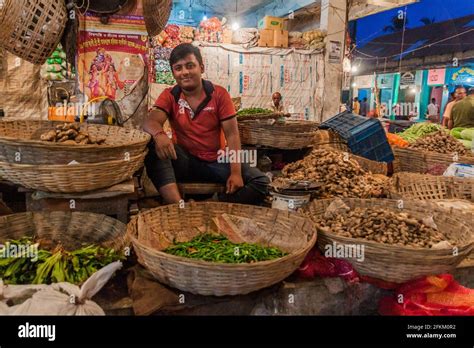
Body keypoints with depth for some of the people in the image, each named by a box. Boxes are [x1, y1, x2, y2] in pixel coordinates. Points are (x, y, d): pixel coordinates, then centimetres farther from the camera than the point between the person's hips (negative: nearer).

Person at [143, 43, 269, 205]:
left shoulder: (219, 94, -3)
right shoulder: (169, 96, 1)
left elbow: (232, 135, -8)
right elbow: (150, 121, -15)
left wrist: (236, 173, -20)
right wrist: (159, 135, -42)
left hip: (216, 162, 0)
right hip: (184, 162, 0)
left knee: (260, 181, -20)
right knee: (154, 146, -29)